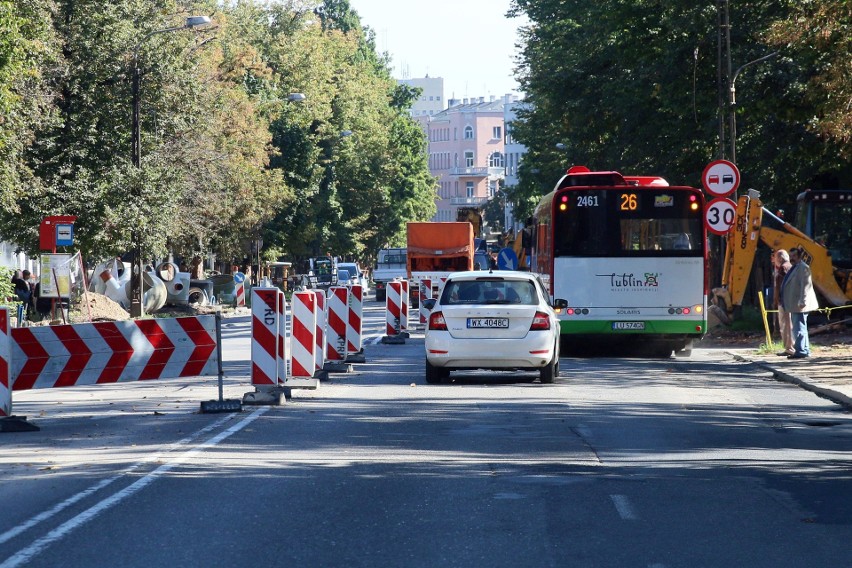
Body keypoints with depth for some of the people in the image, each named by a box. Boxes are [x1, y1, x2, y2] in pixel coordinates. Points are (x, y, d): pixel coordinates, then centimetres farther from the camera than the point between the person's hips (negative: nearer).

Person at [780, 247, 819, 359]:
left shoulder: (803, 268, -12)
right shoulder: (794, 268, 19)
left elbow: (806, 285, -19)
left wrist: (802, 302, -25)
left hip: (800, 305, -11)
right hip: (795, 306, 11)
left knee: (799, 328, -11)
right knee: (798, 328, 14)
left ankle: (801, 351, -11)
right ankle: (805, 351, 19)